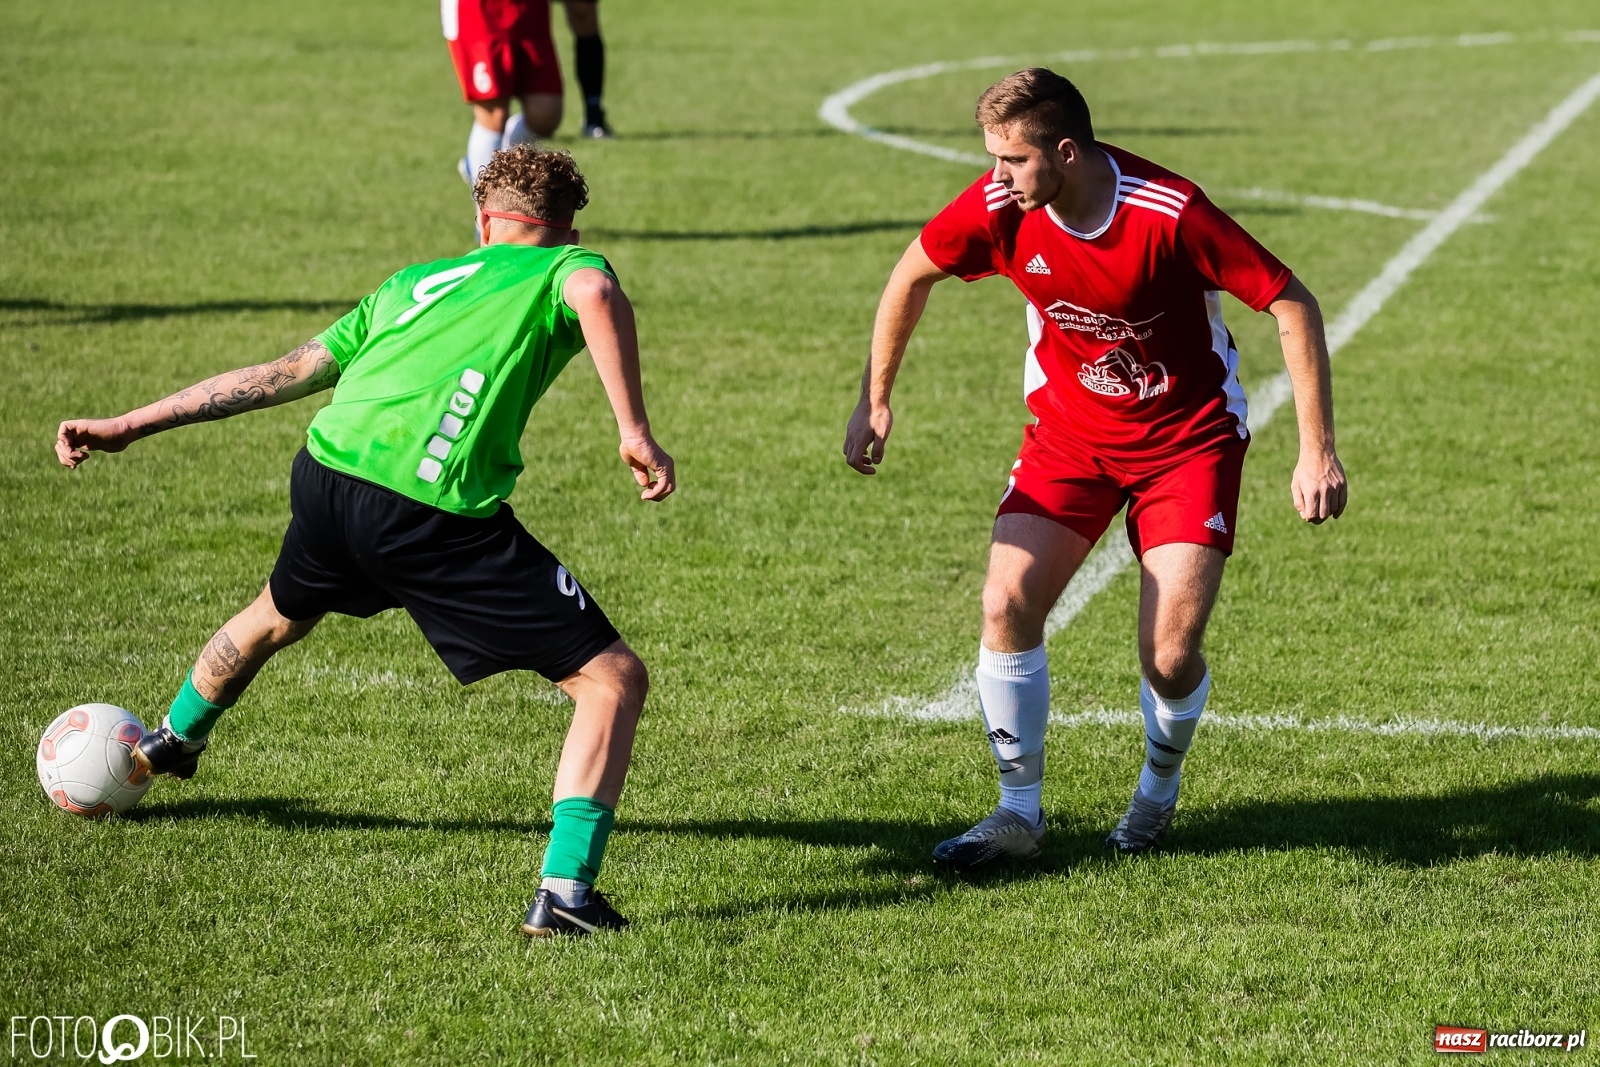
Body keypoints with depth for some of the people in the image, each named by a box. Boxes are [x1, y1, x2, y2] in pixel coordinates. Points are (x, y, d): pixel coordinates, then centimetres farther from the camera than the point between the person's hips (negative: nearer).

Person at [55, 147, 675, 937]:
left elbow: (279, 375, 29)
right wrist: (635, 431, -13)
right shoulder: (565, 267, 14)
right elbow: (595, 294, -13)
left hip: (325, 477, 6)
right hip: (438, 513, -6)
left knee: (279, 616, 40)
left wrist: (127, 427, 34)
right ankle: (564, 892, -10)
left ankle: (170, 742, 65)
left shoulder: (410, 284, 29)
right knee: (613, 680, 2)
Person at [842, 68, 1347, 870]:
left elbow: (1291, 302, -21)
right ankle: (1020, 812, 5)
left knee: (1170, 659, -12)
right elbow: (912, 275, 4)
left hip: (1188, 437, -4)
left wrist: (1317, 451, -21)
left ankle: (1159, 790, 22)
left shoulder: (1168, 212, -28)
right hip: (1069, 434, 4)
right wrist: (874, 400, 8)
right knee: (1006, 607, -13)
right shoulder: (998, 209, -16)